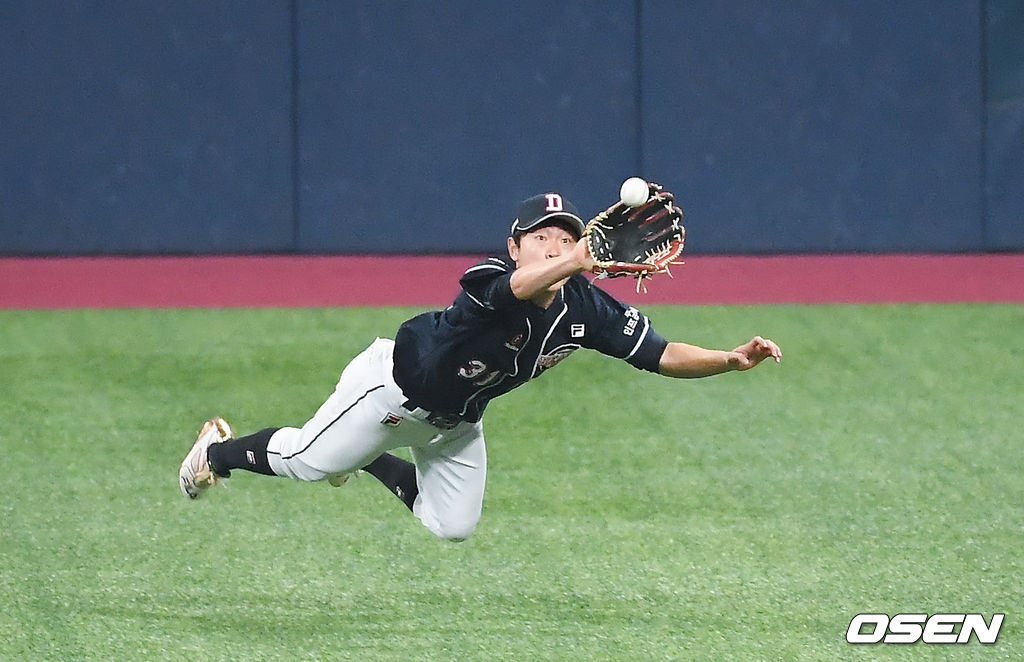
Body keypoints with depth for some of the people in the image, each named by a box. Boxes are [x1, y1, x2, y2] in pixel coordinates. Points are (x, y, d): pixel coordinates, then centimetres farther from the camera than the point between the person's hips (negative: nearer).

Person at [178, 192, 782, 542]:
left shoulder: (587, 308, -21)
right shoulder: (491, 280, -38)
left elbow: (663, 355, -22)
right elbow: (521, 287, -63)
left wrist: (732, 360, -38)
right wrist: (584, 257, -81)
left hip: (455, 424, 6)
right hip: (396, 385, -6)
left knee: (453, 526, 16)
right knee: (306, 462, 3)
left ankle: (367, 460, 42)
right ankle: (220, 451, 36)